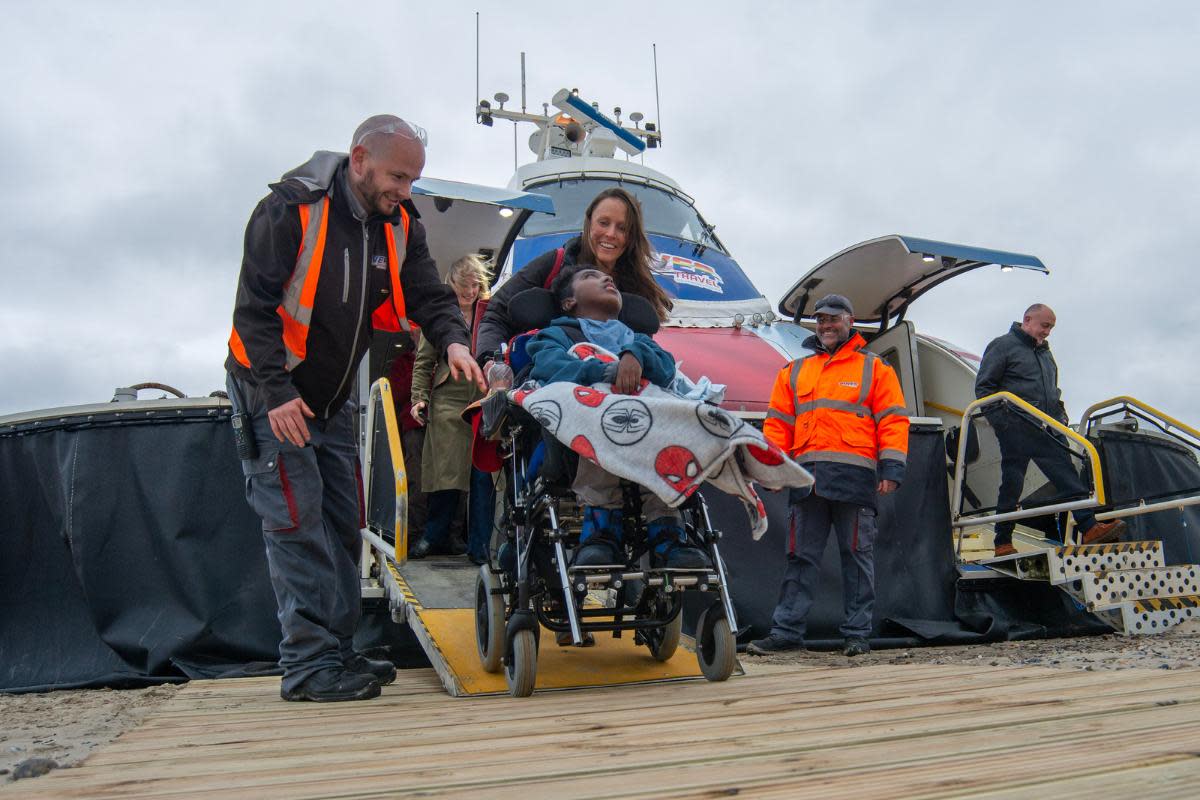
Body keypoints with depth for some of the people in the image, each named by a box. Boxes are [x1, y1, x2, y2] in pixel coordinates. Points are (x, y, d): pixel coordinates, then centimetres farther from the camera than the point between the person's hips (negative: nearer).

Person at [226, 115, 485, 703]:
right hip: (272, 395, -7)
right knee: (297, 522, -11)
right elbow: (254, 307, -20)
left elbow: (429, 295, -1)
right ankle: (308, 665, -6)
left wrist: (452, 341, -23)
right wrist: (277, 392, -27)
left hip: (333, 400, 7)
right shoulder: (290, 211, -19)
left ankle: (338, 652, 16)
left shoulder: (399, 225, 0)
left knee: (342, 523, 7)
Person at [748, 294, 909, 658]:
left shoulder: (874, 368, 10)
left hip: (854, 477, -3)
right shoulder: (794, 372, 20)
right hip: (807, 476, 3)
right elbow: (777, 423, 16)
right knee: (801, 556, 5)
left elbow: (892, 420, 3)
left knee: (857, 556, 3)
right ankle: (787, 631, 9)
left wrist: (891, 468, -7)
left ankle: (857, 634, 11)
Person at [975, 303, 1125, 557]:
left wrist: (1060, 414, 17)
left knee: (1067, 474, -5)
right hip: (1016, 430, -7)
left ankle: (1090, 527, -9)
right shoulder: (1002, 346, 0)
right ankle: (1003, 544, 5)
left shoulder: (1045, 352, 24)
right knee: (1012, 485, -2)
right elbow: (983, 386, -5)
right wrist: (999, 421, -12)